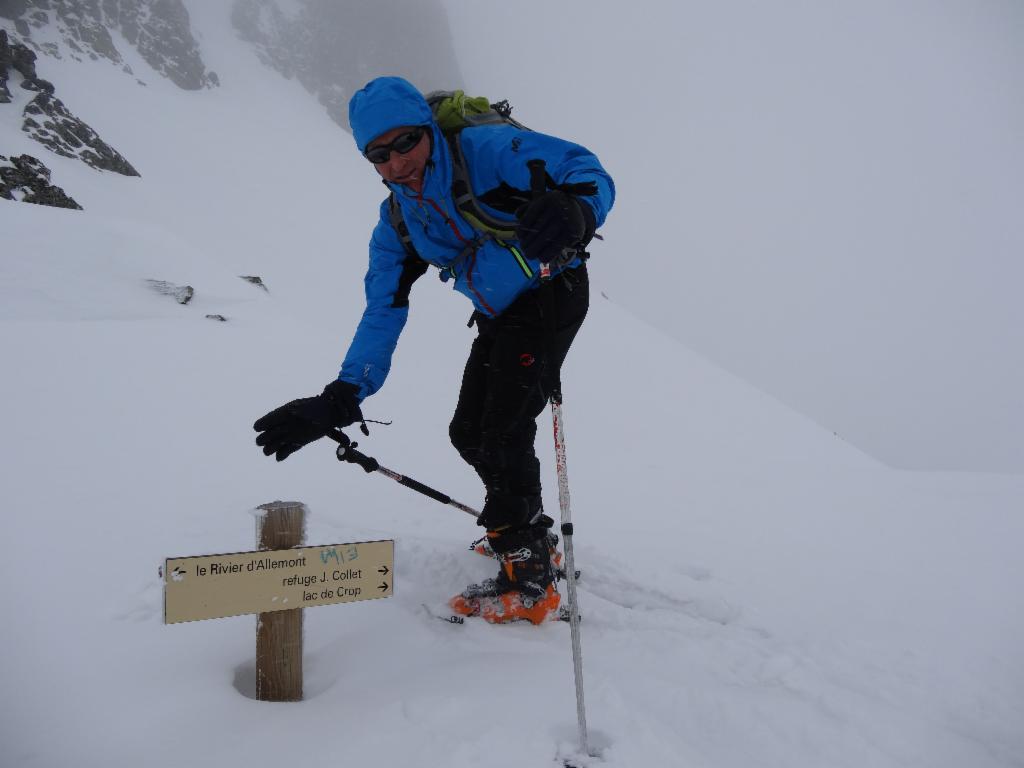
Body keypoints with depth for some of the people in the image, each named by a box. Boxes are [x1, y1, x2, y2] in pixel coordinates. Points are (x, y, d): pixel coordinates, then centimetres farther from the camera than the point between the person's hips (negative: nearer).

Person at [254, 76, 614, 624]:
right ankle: (529, 532, 34)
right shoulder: (395, 225, -2)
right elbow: (383, 313, -4)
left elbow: (585, 171, -30)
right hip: (498, 318, 8)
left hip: (552, 294, -8)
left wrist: (573, 213, -56)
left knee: (504, 431, -17)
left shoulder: (484, 149, -22)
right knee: (469, 433, 12)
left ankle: (529, 581, -3)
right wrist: (340, 400, -15)